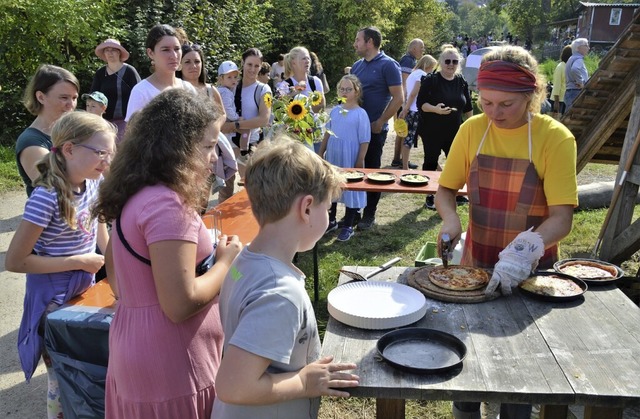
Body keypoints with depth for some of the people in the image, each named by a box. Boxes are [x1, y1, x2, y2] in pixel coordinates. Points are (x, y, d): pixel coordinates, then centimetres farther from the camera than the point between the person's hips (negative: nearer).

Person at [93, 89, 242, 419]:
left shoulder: (137, 195, 5)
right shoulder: (167, 205, -25)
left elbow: (113, 260, 19)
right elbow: (181, 305, -27)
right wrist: (226, 261, -13)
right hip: (170, 364, -9)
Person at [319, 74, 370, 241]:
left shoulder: (360, 114, -11)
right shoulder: (335, 111, 4)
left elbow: (364, 142, -11)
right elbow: (327, 134, 12)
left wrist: (359, 163, -13)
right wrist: (320, 154, 11)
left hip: (350, 159, -5)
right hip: (332, 157, 5)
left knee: (351, 189, 5)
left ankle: (348, 226, 18)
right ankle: (331, 221, 31)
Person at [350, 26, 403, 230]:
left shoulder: (388, 65, -9)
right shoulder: (357, 65, 11)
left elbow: (398, 98, -12)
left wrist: (380, 122, -13)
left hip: (374, 129, -6)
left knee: (372, 170, 4)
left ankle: (369, 215, 14)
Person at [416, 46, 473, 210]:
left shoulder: (462, 82, 6)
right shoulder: (430, 80, -9)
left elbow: (468, 107, 14)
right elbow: (420, 103, -13)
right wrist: (435, 109, -30)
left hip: (454, 131, 4)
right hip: (432, 131, -4)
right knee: (430, 162, 3)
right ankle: (430, 197, 15)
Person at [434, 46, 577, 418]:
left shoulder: (556, 138, -16)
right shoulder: (472, 130, -6)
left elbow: (562, 218, -21)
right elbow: (445, 190, 2)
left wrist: (523, 251, -38)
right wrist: (450, 219, -19)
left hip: (530, 270, -3)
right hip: (476, 264, 3)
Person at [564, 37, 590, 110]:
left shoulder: (572, 59, 21)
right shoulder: (578, 59, -10)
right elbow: (574, 70, -32)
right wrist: (581, 82, -22)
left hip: (569, 92, 10)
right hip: (577, 92, -10)